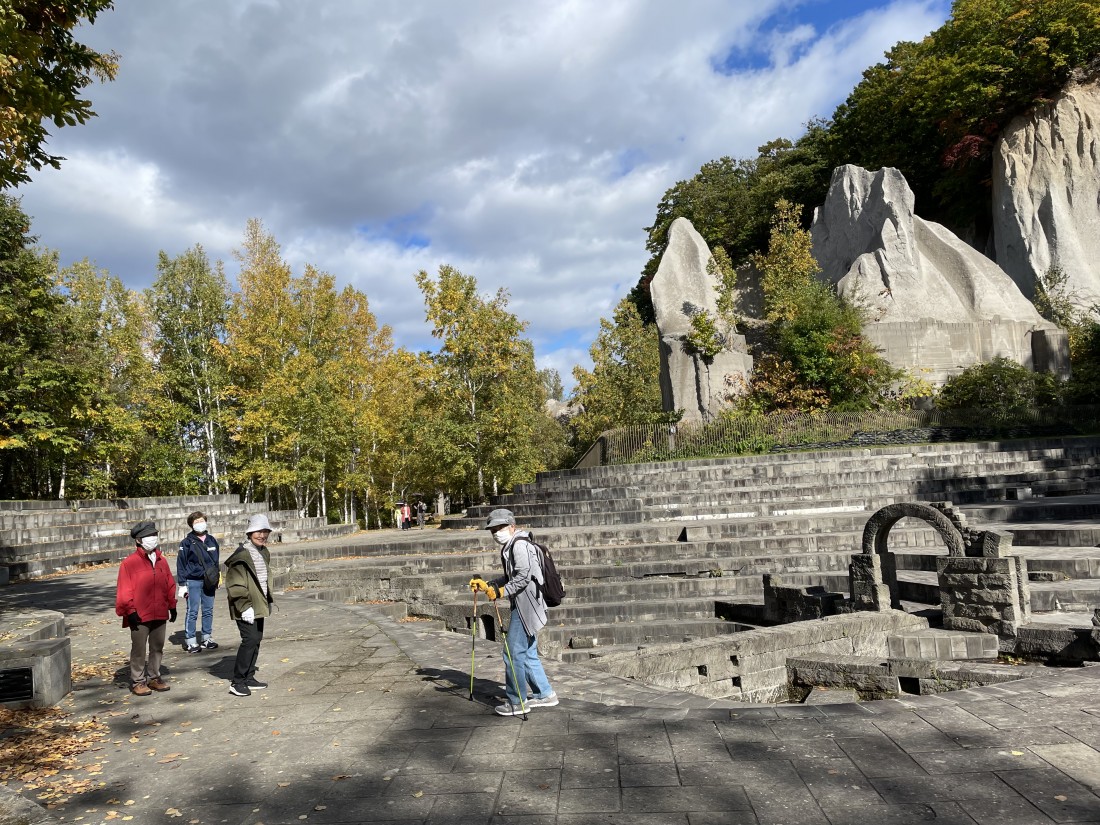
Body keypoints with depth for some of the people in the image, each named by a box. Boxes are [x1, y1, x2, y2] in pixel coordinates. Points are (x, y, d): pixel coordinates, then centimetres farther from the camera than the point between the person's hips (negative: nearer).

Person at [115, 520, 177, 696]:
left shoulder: (162, 561, 8)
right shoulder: (129, 563, -8)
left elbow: (170, 585, 14)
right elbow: (124, 591, -9)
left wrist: (172, 606, 13)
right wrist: (130, 611, -11)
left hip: (160, 614, 5)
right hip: (140, 616, -5)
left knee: (157, 647, 14)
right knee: (139, 650, 3)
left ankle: (154, 677, 27)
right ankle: (137, 681, 15)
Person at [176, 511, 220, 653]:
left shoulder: (212, 540, 8)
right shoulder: (187, 542, -6)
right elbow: (181, 564, -5)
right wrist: (182, 584, -9)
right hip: (193, 581, -4)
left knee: (208, 610, 10)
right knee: (192, 612, -1)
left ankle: (207, 638, 20)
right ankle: (190, 641, 8)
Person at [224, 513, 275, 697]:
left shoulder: (264, 553, 12)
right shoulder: (242, 555, -17)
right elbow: (235, 585, -19)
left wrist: (268, 601, 20)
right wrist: (244, 607, -22)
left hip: (258, 605, 9)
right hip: (246, 607, -9)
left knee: (256, 639, 12)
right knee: (250, 639, -13)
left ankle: (249, 677, 23)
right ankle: (237, 682, -5)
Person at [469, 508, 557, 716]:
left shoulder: (519, 545, -14)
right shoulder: (510, 547, 17)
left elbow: (523, 577, -23)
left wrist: (502, 591, -25)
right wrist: (486, 585, 19)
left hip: (525, 607, -11)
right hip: (522, 607, 11)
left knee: (514, 654, -4)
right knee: (528, 654, 16)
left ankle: (516, 701, 5)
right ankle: (544, 694, 25)